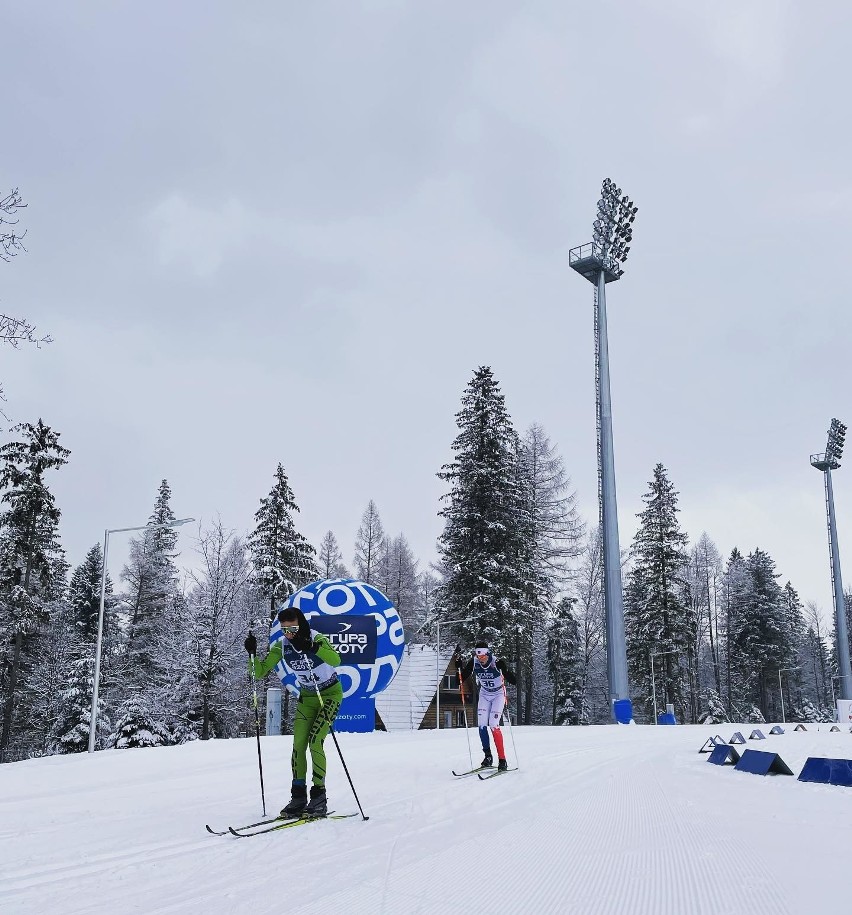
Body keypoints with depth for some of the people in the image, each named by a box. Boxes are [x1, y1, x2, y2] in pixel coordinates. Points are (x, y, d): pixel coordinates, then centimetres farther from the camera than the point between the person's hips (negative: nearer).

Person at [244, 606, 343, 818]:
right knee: (298, 745, -4)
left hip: (330, 694, -5)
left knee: (315, 742, -17)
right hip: (307, 696, 5)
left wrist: (312, 648, -54)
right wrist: (252, 654, -26)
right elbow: (259, 673, -9)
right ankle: (298, 797, 4)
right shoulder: (281, 646, -8)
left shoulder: (317, 639, -23)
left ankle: (319, 798, -8)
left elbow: (336, 660, -42)